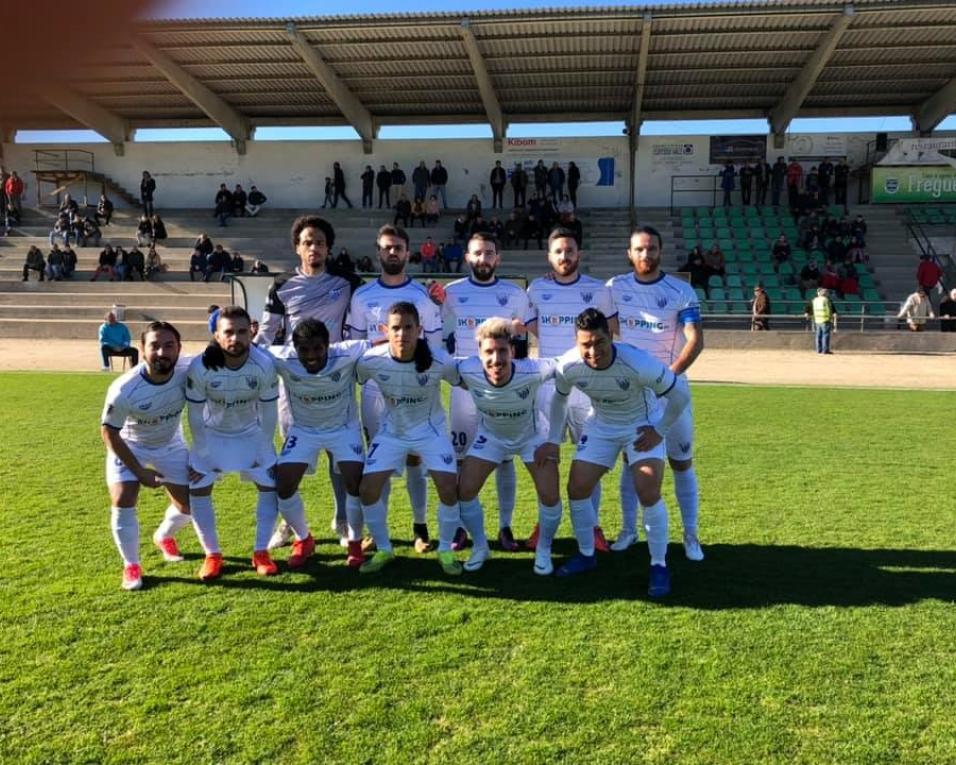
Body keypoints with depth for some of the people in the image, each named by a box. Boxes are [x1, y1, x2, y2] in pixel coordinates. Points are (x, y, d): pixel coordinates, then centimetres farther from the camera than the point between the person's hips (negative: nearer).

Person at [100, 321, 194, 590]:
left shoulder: (188, 374, -30)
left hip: (170, 445, 3)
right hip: (129, 446, -3)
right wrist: (139, 471, -18)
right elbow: (108, 432, -20)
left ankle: (164, 536, 40)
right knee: (123, 502, -17)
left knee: (188, 505, 6)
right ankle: (131, 566, 5)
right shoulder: (124, 389, -34)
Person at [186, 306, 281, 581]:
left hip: (251, 433, 1)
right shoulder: (200, 367, -30)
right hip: (212, 434, 0)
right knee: (197, 490, -7)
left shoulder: (265, 365, -28)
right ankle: (212, 555, 9)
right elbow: (195, 414, -16)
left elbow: (268, 411, -14)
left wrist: (266, 449, -10)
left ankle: (260, 552, 9)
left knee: (271, 485, -5)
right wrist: (202, 453, -12)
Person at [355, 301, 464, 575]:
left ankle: (445, 550, 12)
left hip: (430, 430, -1)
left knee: (449, 489, -14)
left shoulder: (439, 361, -26)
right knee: (367, 489, -7)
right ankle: (383, 549, 18)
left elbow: (464, 381, -5)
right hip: (391, 431, 2)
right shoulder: (370, 361, -22)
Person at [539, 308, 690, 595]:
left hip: (642, 425, -4)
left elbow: (681, 393, -20)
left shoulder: (638, 364, -36)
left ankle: (659, 565, 2)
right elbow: (559, 399, 1)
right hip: (601, 425, 4)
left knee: (648, 493, -18)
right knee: (577, 488, -2)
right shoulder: (568, 366, -24)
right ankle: (586, 555, 21)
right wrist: (553, 440, 0)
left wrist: (660, 431, -15)